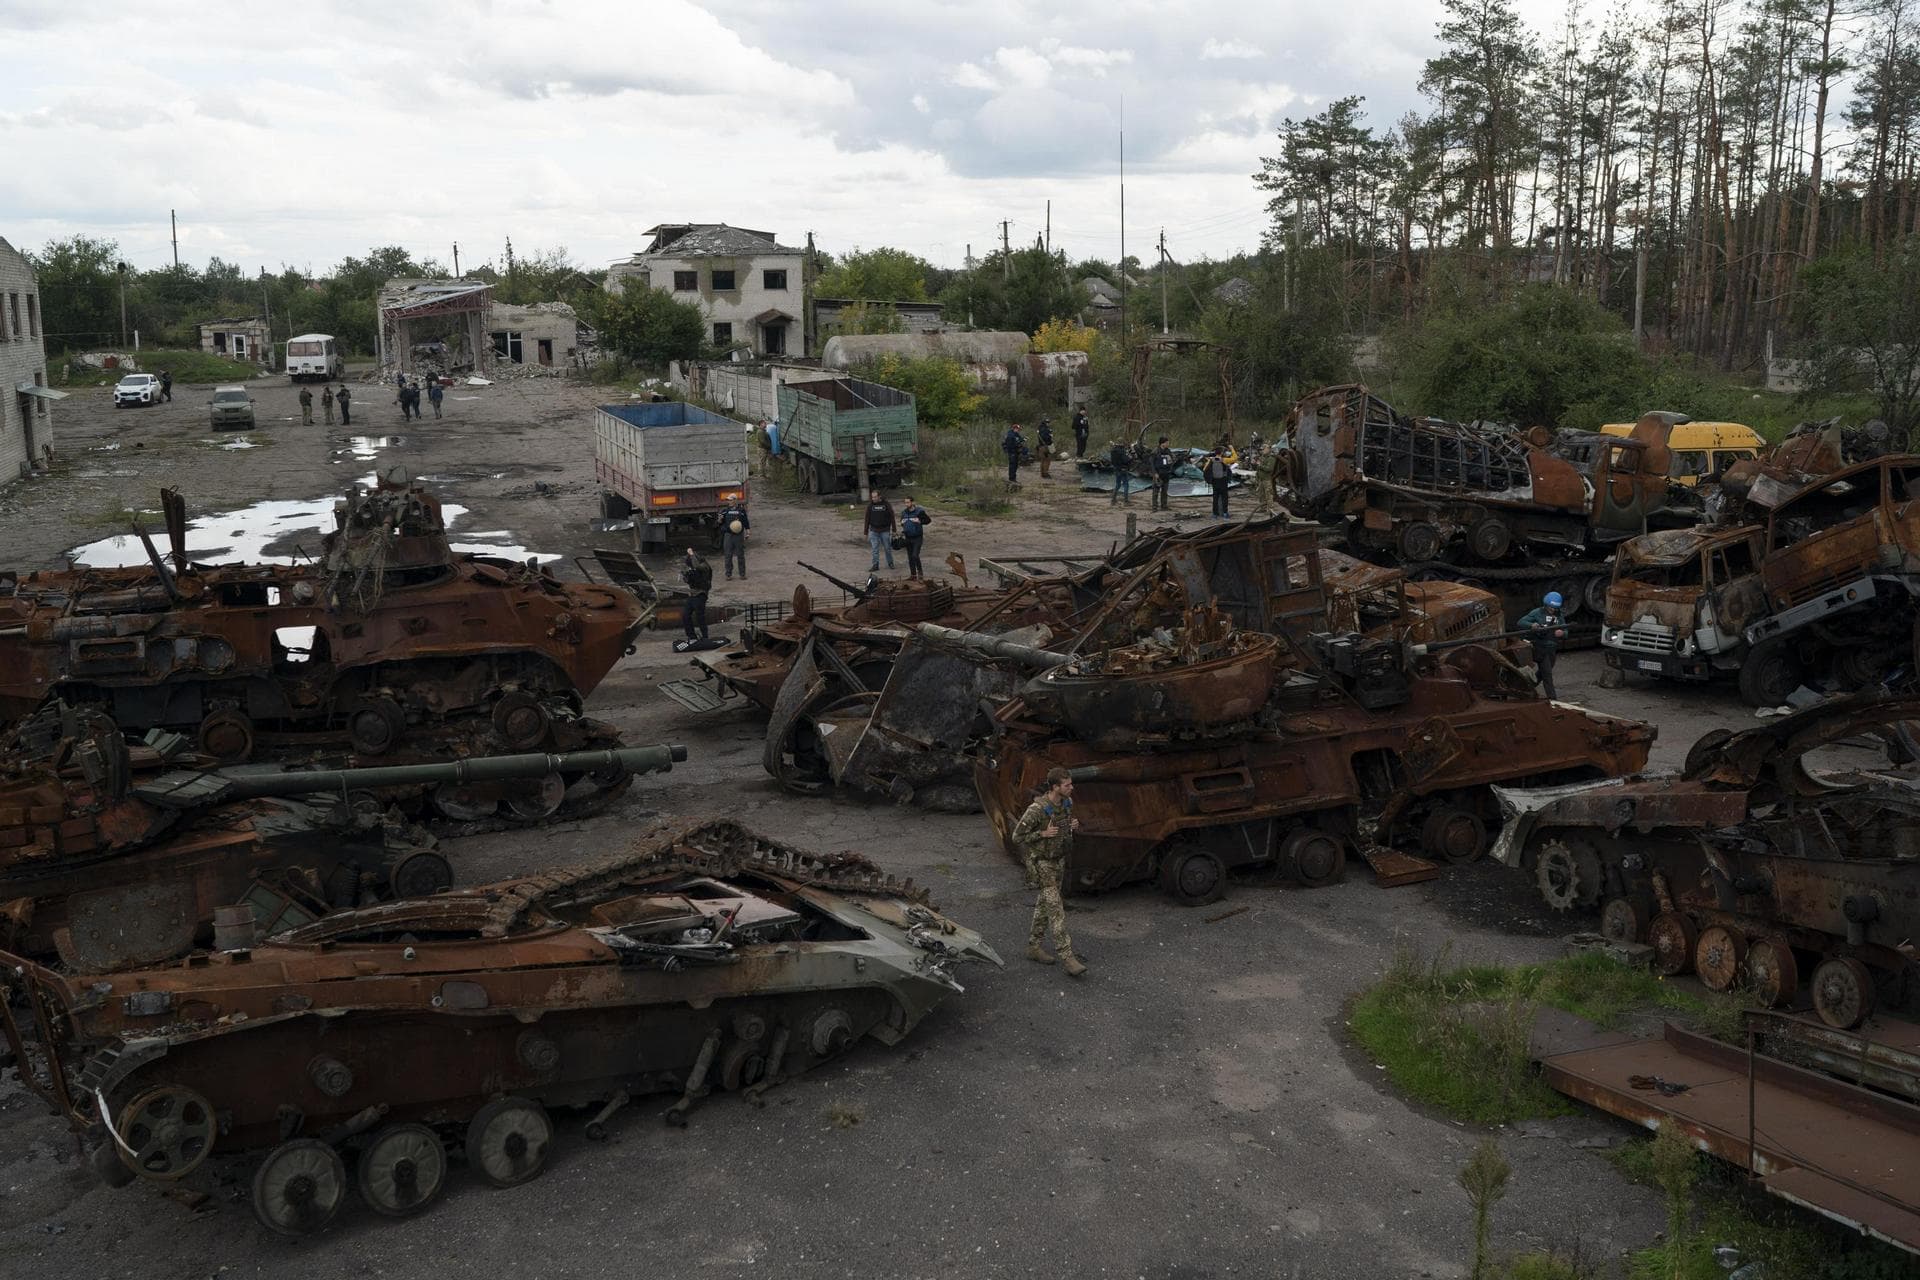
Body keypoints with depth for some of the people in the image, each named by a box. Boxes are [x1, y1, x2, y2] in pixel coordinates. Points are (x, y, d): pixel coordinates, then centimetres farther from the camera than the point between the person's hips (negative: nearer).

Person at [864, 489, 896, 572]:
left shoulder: (886, 504, -4)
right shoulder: (870, 505, 0)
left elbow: (892, 518, 0)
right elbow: (867, 519, 5)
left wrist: (894, 530, -1)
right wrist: (866, 532, 3)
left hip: (885, 531, -1)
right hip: (874, 531, 1)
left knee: (887, 548, 8)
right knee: (875, 549, 0)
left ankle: (890, 563, 24)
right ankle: (875, 565, 5)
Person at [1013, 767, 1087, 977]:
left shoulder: (1067, 802, -5)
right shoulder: (1037, 809, -27)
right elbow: (1017, 837, -19)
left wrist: (1073, 825, -7)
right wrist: (1043, 834, -28)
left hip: (1058, 860, 8)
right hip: (1041, 863, -8)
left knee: (1045, 905, 16)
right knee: (1056, 909, -11)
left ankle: (1033, 946, 31)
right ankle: (1068, 958, -13)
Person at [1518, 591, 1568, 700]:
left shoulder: (1560, 616, 8)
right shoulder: (1537, 613, -6)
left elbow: (1565, 634, 5)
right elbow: (1521, 622, -10)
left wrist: (1562, 633, -20)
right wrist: (1531, 625, -31)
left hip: (1552, 649, 6)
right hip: (1539, 647, -6)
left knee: (1542, 672, 19)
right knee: (1547, 674, -10)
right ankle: (1553, 698, -9)